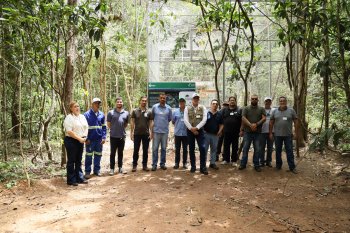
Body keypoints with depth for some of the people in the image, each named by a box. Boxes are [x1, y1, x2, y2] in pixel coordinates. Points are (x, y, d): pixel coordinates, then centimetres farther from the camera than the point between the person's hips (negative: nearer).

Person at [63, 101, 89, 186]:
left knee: (78, 160, 14)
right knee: (71, 161, 1)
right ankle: (71, 180, 10)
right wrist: (79, 138, -18)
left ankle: (79, 178, 23)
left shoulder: (82, 117, 11)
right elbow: (69, 131, -19)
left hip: (80, 141, 7)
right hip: (71, 141, -7)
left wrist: (84, 137, -3)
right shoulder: (69, 118, -12)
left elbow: (86, 127, 13)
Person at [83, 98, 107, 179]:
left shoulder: (101, 114, 6)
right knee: (89, 156, 5)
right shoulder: (86, 114, -4)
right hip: (90, 139, -3)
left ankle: (97, 170, 23)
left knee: (98, 155, 11)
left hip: (99, 139, 3)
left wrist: (104, 137, 1)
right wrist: (86, 138, -9)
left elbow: (104, 126, 9)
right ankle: (87, 171, 14)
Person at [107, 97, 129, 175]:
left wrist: (121, 129, 8)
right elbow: (108, 124, 2)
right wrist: (114, 130, 6)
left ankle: (120, 168, 23)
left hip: (122, 136, 3)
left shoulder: (126, 113, 4)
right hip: (113, 136, -2)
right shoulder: (111, 113, -4)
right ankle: (112, 168, 14)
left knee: (120, 153, 13)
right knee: (113, 153, 5)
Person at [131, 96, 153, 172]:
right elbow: (132, 122, 2)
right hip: (137, 134, -1)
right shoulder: (135, 111, 1)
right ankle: (134, 165, 15)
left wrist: (151, 133, -2)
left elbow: (150, 123, 5)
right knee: (136, 150, 5)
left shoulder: (149, 112, 3)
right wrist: (131, 133, -2)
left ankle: (144, 165, 18)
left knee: (145, 150, 8)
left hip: (146, 134, 1)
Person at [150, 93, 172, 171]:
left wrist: (164, 123, 6)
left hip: (165, 131, 1)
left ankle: (162, 163, 19)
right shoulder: (154, 107, 1)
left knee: (164, 148, 9)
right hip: (156, 131, -1)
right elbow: (152, 118, 5)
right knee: (155, 148, 3)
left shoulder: (168, 108, 3)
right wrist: (151, 131, 3)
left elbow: (170, 119, 12)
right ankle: (154, 164, 10)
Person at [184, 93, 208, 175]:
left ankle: (203, 167, 1)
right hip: (190, 131, 1)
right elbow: (186, 120, -7)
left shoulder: (203, 108, 2)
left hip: (199, 130, 0)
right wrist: (192, 129, -14)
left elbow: (204, 119, -8)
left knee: (202, 148, -8)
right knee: (191, 149, 7)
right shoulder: (187, 108, 1)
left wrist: (196, 128, -16)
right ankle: (193, 166, 19)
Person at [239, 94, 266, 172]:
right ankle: (243, 164, 11)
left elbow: (264, 118, -2)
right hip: (247, 132, -1)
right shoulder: (246, 108, 5)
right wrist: (250, 125, -20)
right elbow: (243, 118, -5)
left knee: (257, 149, 5)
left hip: (257, 132, 1)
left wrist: (256, 124, -17)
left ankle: (256, 165, 15)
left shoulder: (261, 109, 9)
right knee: (245, 148, 3)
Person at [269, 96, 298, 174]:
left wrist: (296, 132, -1)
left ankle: (292, 167, 8)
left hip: (288, 135, -1)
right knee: (278, 151, 10)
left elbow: (295, 122, 3)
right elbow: (271, 123, 6)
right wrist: (270, 133, 3)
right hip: (277, 135, 1)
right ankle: (278, 165, 22)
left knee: (290, 151, 2)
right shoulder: (275, 111, 4)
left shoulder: (291, 111, 1)